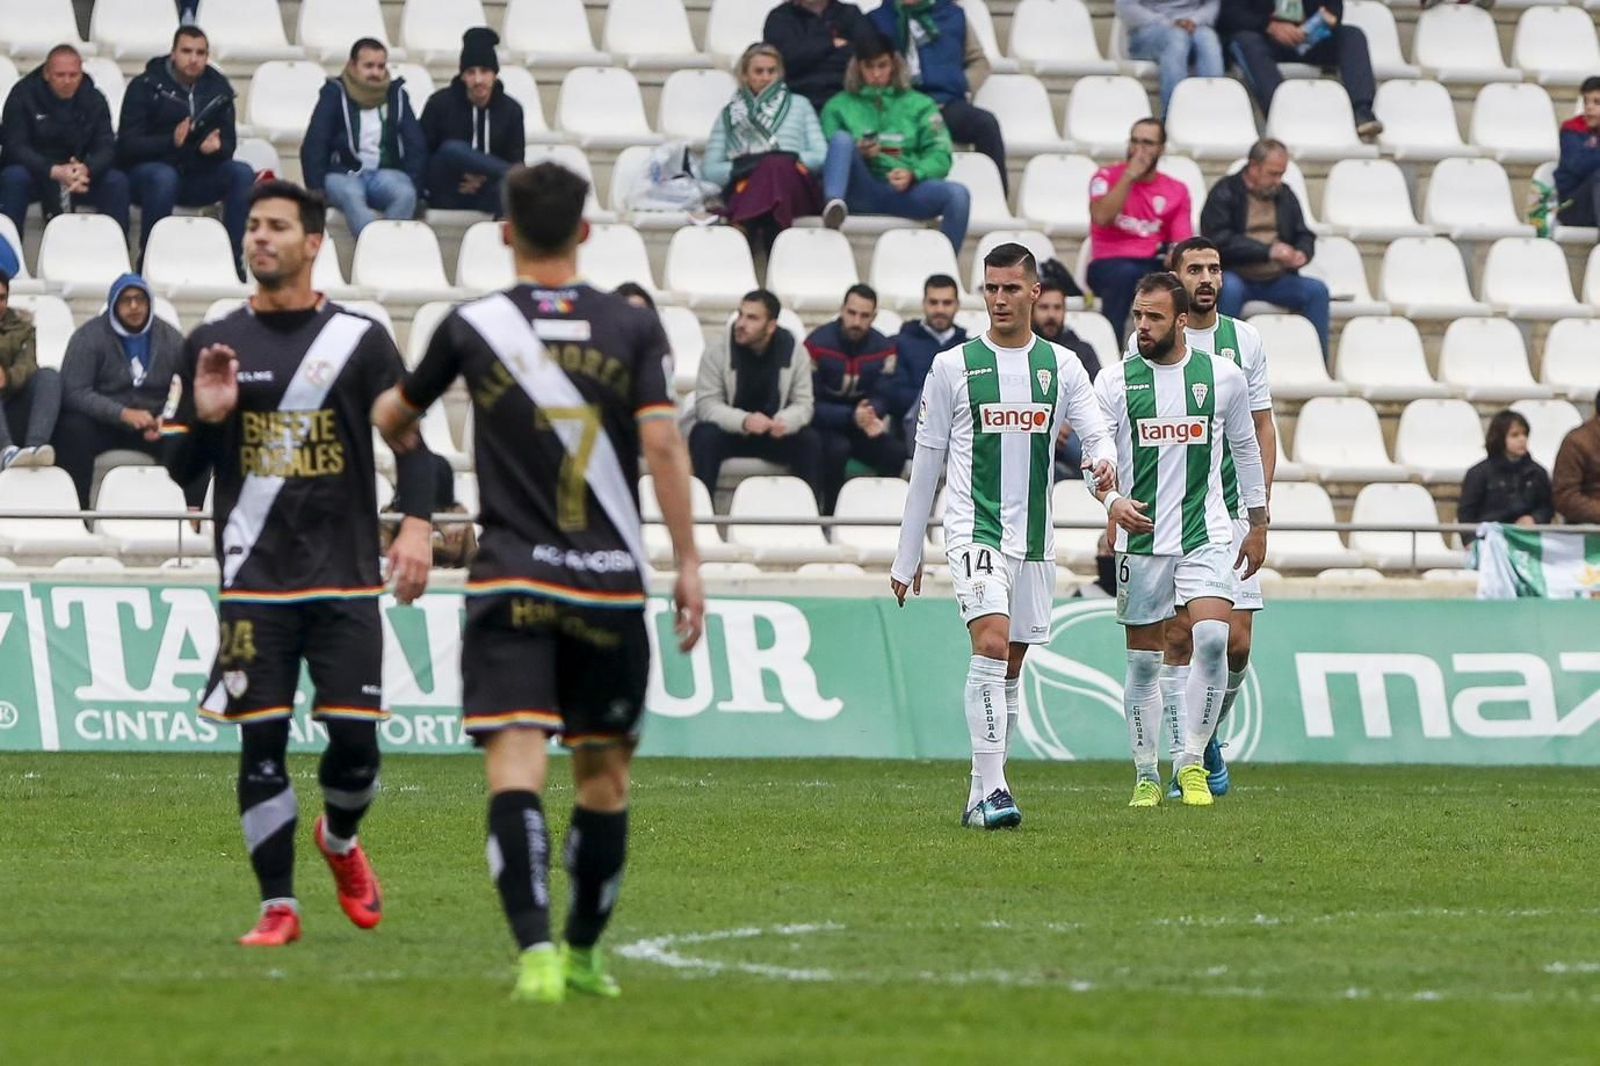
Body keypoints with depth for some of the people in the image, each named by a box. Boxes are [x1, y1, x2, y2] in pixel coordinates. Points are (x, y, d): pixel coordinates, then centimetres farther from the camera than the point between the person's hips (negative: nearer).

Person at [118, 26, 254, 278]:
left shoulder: (217, 87, 7)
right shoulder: (145, 86, -5)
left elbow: (229, 144, 4)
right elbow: (127, 145, -13)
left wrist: (216, 147, -23)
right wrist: (171, 141, -30)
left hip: (199, 175, 4)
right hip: (150, 168, -4)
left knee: (243, 173, -21)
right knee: (164, 177, -38)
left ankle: (234, 261, -21)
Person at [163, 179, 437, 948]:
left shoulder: (359, 340, 2)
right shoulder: (214, 345, 7)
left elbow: (408, 437, 1)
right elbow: (180, 469, 10)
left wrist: (417, 524, -15)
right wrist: (205, 417, -11)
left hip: (346, 579, -1)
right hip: (253, 583, 1)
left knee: (355, 737, -4)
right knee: (261, 741, -3)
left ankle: (339, 839, 28)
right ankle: (277, 906, 6)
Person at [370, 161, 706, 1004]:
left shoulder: (472, 326, 2)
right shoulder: (632, 327, 2)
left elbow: (393, 418, 17)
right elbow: (662, 442, -8)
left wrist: (407, 442, 41)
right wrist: (689, 563, -4)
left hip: (512, 581, -1)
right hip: (610, 582, 1)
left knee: (516, 761, -11)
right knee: (603, 772, 15)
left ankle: (536, 949, -28)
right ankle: (583, 952, 25)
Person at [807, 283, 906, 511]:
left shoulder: (883, 349, -1)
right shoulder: (817, 344, -14)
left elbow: (883, 398, -5)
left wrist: (869, 415, -31)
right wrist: (852, 417, -30)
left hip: (862, 428, 4)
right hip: (824, 427, -4)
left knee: (895, 450, -25)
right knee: (837, 448, -36)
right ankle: (831, 515, -22)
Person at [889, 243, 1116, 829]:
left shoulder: (1061, 366, 9)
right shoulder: (953, 366, 3)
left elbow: (1098, 435, 1)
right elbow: (926, 465, 7)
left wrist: (1105, 462, -26)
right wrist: (907, 556, 8)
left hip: (1034, 538, 4)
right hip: (974, 532, -4)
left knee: (1009, 671, 8)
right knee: (991, 645, -22)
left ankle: (980, 797, 16)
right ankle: (990, 788, -27)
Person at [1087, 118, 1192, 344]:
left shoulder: (1176, 190, 12)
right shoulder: (1107, 176, 5)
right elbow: (1101, 217, -15)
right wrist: (1130, 176, -12)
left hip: (1154, 266, 3)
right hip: (1109, 264, -3)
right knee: (1125, 273, -39)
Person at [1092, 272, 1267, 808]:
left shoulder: (1223, 376, 3)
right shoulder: (1115, 382, 0)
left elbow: (1245, 449, 15)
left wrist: (1259, 525, 19)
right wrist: (1112, 501, -23)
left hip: (1207, 535, 0)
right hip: (1141, 539, 0)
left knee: (1213, 637, -20)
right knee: (1143, 661, 4)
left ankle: (1192, 761, -8)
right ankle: (1146, 776, 16)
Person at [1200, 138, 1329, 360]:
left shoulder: (1285, 195, 13)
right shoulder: (1224, 193, -3)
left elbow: (1304, 236, 16)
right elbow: (1219, 240, -16)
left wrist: (1302, 254, -11)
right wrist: (1268, 251, -24)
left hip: (1275, 281, 5)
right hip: (1237, 277, -5)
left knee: (1317, 290, -18)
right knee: (1230, 288, -36)